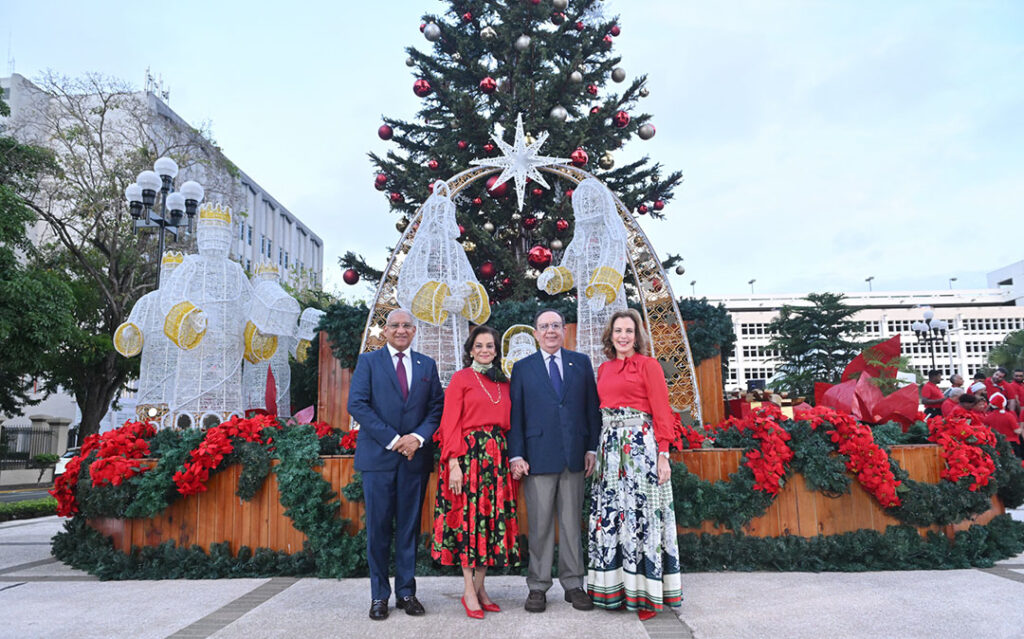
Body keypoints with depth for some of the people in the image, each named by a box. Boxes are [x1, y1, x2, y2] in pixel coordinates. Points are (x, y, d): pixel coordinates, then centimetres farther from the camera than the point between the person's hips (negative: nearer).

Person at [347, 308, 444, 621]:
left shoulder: (427, 365, 12)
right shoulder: (368, 361, 4)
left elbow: (437, 406, 7)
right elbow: (356, 404, -6)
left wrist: (418, 437, -10)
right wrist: (392, 439, -12)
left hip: (415, 456, 2)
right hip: (378, 455, -2)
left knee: (409, 526, 8)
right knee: (378, 527, 3)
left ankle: (406, 592, 18)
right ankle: (379, 595, 15)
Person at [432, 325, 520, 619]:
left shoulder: (504, 383, 15)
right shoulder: (460, 379, 0)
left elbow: (509, 424, 15)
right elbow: (450, 425, -6)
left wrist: (513, 458, 5)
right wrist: (454, 464, -14)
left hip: (497, 458, 5)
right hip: (469, 454, -5)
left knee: (492, 519, 7)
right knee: (469, 518, -2)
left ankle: (481, 586, 19)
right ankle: (469, 592, 9)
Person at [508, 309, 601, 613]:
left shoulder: (581, 363, 10)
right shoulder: (522, 368, 6)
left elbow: (592, 408, 9)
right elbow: (515, 415, 3)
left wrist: (592, 448, 1)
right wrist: (516, 455, -5)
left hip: (574, 457, 2)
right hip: (538, 458, -1)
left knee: (572, 523, 9)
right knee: (540, 525, 5)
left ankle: (573, 584, 22)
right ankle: (537, 586, 17)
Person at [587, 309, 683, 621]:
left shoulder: (648, 365, -1)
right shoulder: (603, 369, 15)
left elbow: (662, 412, -5)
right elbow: (600, 410, 14)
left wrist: (663, 454, -12)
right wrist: (595, 452, 5)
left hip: (640, 444, -5)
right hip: (609, 445, 5)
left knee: (641, 514, -3)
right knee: (609, 516, 6)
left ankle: (646, 592, 9)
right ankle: (614, 589, 17)